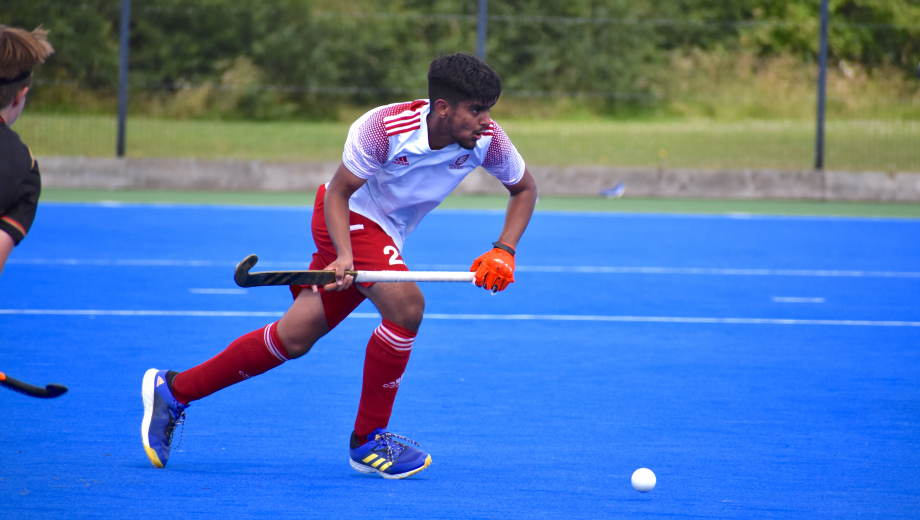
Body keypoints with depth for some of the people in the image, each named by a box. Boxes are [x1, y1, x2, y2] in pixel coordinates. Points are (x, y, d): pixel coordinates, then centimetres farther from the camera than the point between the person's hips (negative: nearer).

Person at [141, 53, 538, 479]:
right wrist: (344, 256, -33)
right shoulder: (383, 128, -29)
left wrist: (503, 252, -13)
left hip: (384, 235, 6)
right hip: (349, 218, -6)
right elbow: (339, 193, -18)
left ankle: (173, 390, 20)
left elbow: (524, 188, 1)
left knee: (294, 337, 7)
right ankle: (368, 440, -14)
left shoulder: (486, 138, -16)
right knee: (406, 304, -28)